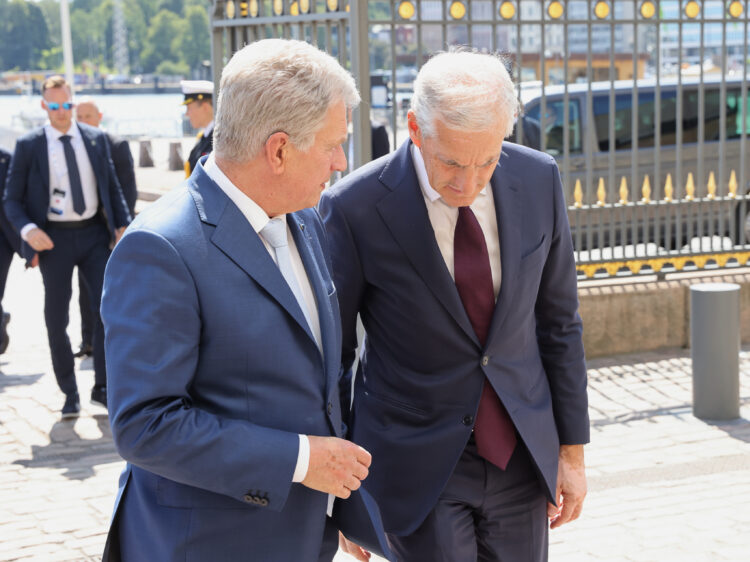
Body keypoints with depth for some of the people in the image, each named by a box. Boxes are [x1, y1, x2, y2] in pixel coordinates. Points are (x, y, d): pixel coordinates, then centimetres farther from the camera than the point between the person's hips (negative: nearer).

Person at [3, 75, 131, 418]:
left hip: (94, 233, 1)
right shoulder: (28, 146, 0)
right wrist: (28, 230, -17)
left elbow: (112, 187, 12)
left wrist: (123, 225, -2)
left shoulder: (96, 140, 7)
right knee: (56, 321, 4)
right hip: (54, 238, -1)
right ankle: (69, 394, 19)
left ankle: (102, 387, 8)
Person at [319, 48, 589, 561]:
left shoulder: (538, 179, -6)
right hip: (417, 464, -3)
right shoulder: (355, 210, -17)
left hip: (521, 457, 4)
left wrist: (573, 450, 7)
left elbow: (558, 321, 4)